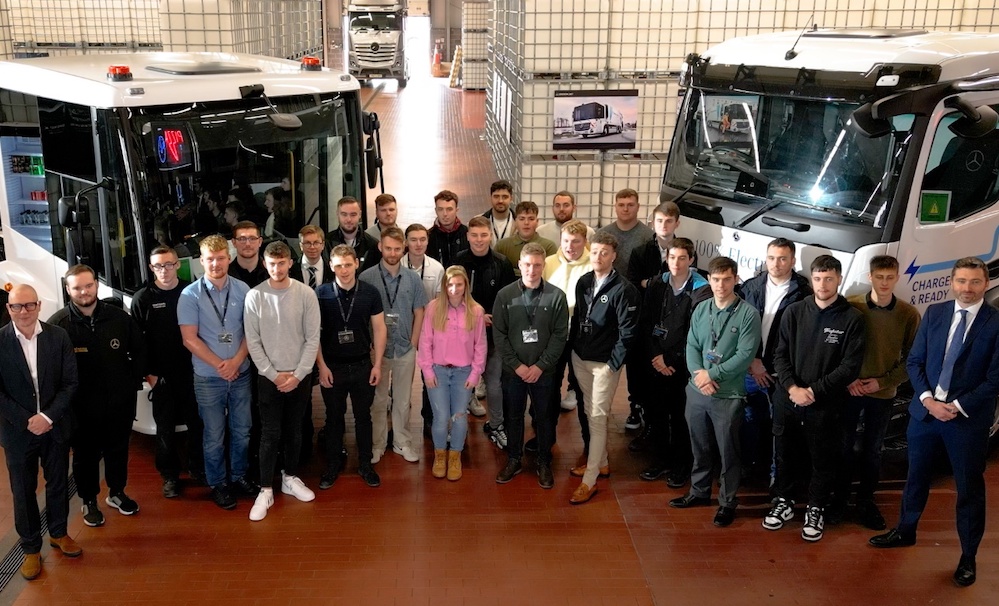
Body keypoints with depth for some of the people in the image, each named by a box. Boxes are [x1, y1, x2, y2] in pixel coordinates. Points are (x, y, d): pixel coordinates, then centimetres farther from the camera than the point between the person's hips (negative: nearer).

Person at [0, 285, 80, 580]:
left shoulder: (58, 336, -7)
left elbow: (70, 383, -5)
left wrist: (47, 417, -16)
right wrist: (26, 421, -14)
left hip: (56, 426, 1)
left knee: (58, 484, 16)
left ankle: (58, 533, 37)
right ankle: (31, 548, 26)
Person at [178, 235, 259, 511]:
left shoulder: (242, 289, -3)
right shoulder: (190, 295, -8)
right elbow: (190, 339, -9)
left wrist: (236, 360, -13)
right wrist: (219, 365, -14)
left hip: (241, 373, 2)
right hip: (209, 377, -2)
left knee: (242, 430, 14)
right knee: (215, 435, 10)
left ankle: (239, 476, 33)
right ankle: (218, 483, 27)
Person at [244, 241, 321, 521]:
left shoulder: (306, 294, -6)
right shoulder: (254, 296, -7)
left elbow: (313, 338, -4)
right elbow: (253, 342, -5)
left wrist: (297, 375, -10)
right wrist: (274, 374, -9)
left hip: (300, 376, 1)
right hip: (269, 377, -1)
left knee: (294, 431, 13)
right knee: (270, 434, 0)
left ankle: (290, 478, 29)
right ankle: (266, 490, 9)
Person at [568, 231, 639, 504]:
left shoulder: (623, 289, -14)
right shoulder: (583, 282, 4)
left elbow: (627, 331, -14)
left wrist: (614, 363, -14)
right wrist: (573, 348, 6)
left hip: (605, 363, -6)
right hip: (580, 358, 6)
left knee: (598, 418, -3)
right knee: (590, 413, 17)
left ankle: (590, 480, 2)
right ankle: (600, 463, 33)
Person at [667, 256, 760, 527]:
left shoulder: (748, 314, -9)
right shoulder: (700, 310, 5)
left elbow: (745, 354, -15)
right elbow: (691, 346, 2)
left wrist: (712, 374, -17)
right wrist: (698, 373, -16)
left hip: (728, 395, -4)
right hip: (696, 391, 4)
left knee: (728, 452, 7)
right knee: (700, 447, 19)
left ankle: (727, 502, 23)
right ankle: (699, 491, 36)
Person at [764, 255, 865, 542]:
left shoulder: (852, 319, -6)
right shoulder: (794, 312, 2)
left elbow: (850, 366, -10)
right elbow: (780, 355, 1)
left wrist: (814, 391, -14)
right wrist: (792, 388, -14)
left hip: (826, 405, -2)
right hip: (787, 400, 2)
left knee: (823, 461, 10)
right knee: (786, 455, 15)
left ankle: (816, 510, 29)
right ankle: (784, 502, 34)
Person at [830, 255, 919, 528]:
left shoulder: (909, 314, -7)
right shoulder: (850, 307, -9)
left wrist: (883, 381, -11)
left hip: (883, 394, 0)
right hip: (849, 390, 0)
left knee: (872, 450, 13)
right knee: (844, 447, 11)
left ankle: (866, 501, 28)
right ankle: (839, 497, 26)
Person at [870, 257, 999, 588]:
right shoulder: (934, 313, 2)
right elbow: (914, 361, 4)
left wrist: (959, 407, -16)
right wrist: (927, 399, -10)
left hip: (969, 418, -4)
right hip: (925, 409, 4)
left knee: (969, 488, 8)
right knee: (916, 476, 18)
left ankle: (968, 557, 22)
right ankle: (905, 531, 38)